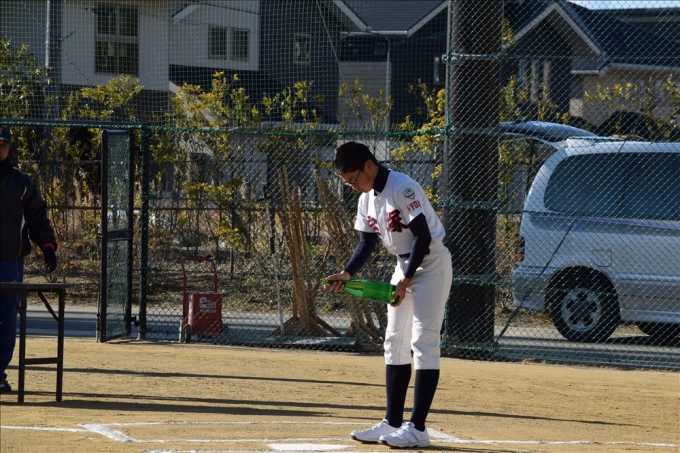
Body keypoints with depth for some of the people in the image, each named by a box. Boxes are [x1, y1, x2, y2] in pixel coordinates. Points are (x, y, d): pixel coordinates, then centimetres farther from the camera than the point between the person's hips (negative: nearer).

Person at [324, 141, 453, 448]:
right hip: (404, 264, 10)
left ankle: (417, 429, -13)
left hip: (431, 264, -10)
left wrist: (405, 281, -19)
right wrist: (347, 274, -5)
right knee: (395, 342, 9)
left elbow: (423, 237, -23)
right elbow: (367, 244, 11)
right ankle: (392, 423, 13)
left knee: (424, 341, -11)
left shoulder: (402, 188, -21)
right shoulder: (367, 198, 5)